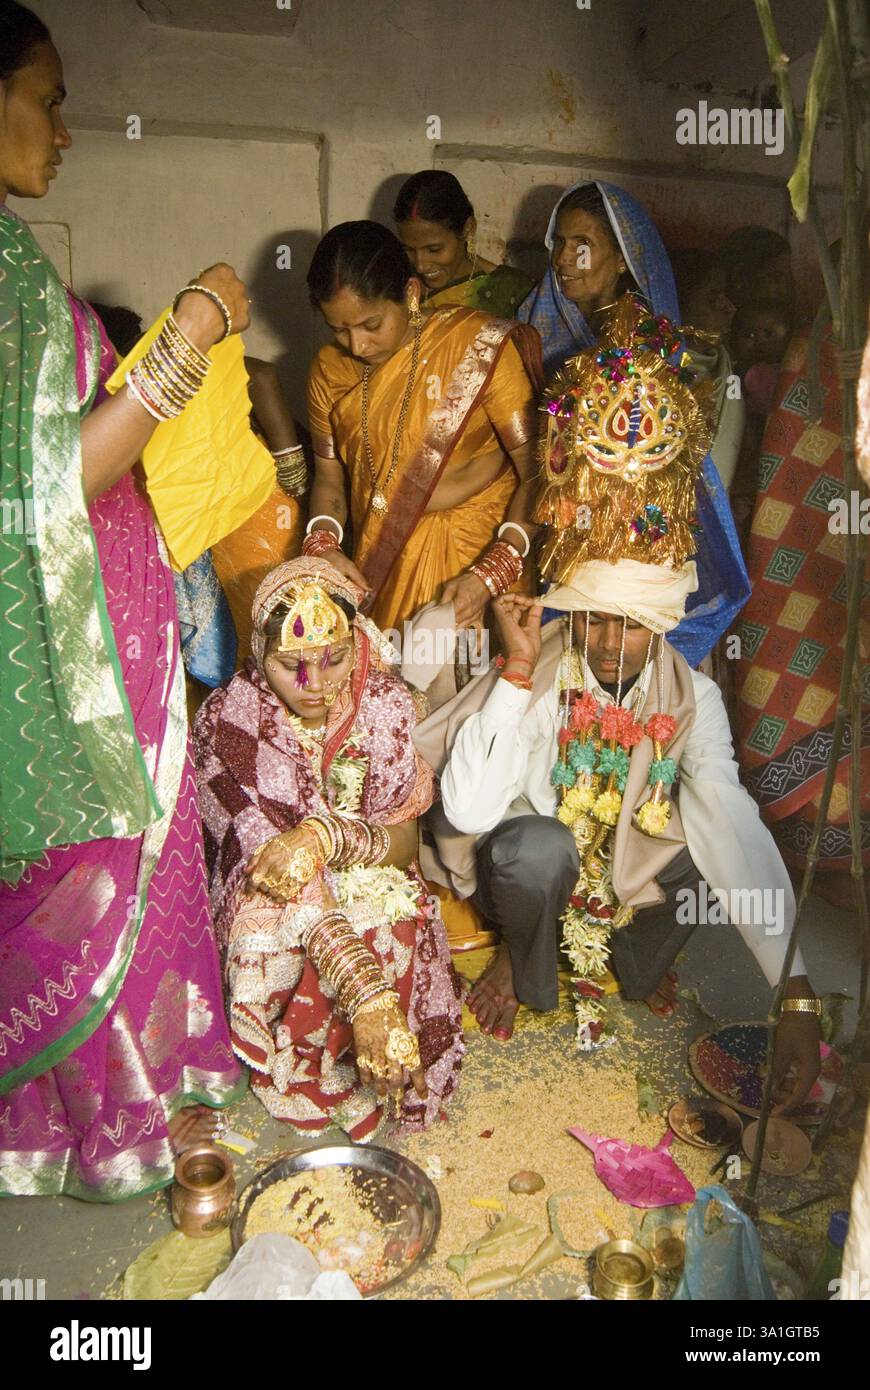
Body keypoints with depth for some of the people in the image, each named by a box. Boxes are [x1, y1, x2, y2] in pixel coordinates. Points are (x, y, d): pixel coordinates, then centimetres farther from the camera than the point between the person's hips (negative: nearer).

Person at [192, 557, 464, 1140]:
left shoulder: (386, 703, -11)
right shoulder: (228, 721, -20)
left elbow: (405, 840, -10)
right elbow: (272, 859, -28)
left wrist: (326, 836, -34)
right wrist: (368, 997, -39)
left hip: (374, 893, 2)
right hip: (272, 903, -2)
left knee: (398, 928, -27)